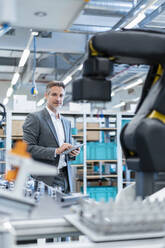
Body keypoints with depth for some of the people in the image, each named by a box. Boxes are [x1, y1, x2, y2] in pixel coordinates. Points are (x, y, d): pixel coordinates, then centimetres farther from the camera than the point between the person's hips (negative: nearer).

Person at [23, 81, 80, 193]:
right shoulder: (34, 118, -5)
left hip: (65, 178, 6)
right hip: (45, 178, -6)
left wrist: (73, 152, 0)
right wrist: (56, 151, -19)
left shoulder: (66, 122, 17)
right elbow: (27, 148, -13)